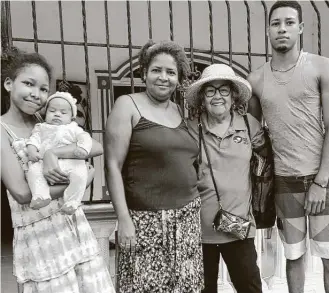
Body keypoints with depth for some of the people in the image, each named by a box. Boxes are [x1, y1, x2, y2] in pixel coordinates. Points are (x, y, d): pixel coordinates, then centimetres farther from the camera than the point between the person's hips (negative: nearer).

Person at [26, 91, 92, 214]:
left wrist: (83, 148, -16)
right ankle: (41, 195, -28)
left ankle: (72, 201, -25)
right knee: (33, 170, -28)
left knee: (79, 173, -31)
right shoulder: (42, 127, 29)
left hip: (70, 162, -1)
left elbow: (84, 137, 8)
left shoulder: (73, 128, 24)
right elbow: (34, 139, 15)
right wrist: (32, 150, -8)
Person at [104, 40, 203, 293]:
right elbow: (113, 166, -10)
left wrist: (195, 206, 10)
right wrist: (123, 219, -15)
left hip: (188, 216, 6)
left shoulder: (180, 111, 11)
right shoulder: (128, 105, -5)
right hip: (147, 218, -5)